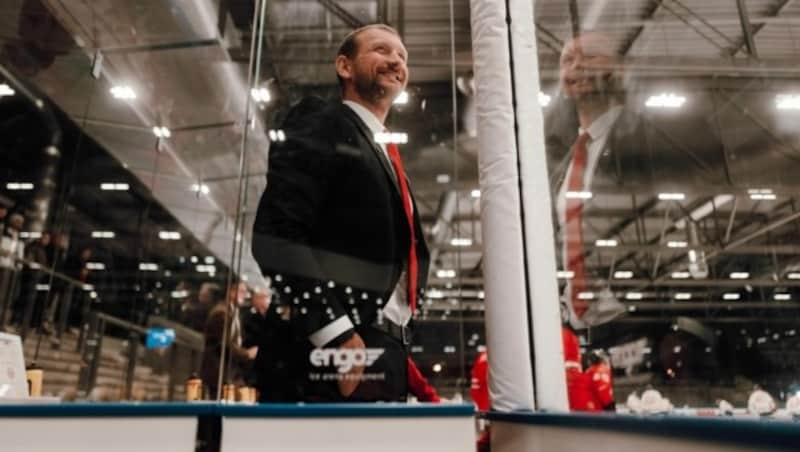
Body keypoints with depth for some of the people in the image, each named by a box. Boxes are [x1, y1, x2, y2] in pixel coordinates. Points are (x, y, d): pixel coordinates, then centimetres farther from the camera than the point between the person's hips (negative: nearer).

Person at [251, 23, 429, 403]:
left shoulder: (388, 157, 24)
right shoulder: (319, 123, -1)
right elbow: (275, 236, -14)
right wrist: (335, 334, -20)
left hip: (385, 351, 8)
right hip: (337, 351, -8)